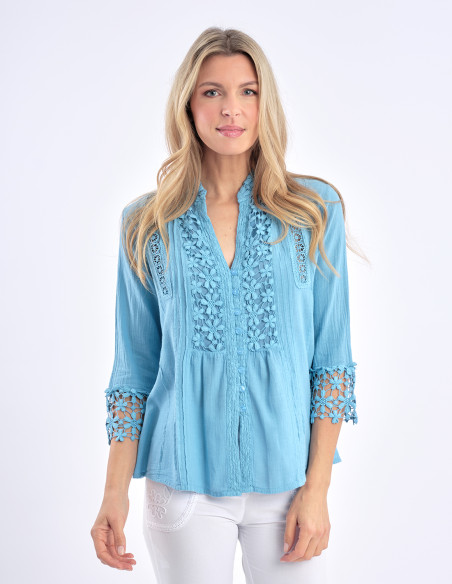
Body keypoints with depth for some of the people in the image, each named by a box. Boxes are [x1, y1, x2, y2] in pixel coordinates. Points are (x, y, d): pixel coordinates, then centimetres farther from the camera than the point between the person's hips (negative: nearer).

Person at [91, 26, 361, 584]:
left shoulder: (315, 210, -1)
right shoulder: (146, 224, 1)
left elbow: (332, 356, -1)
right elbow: (135, 366, 4)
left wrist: (317, 488, -6)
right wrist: (115, 492, -1)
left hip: (286, 476, 0)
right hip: (183, 482, 0)